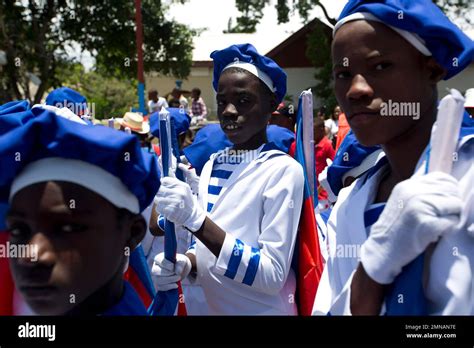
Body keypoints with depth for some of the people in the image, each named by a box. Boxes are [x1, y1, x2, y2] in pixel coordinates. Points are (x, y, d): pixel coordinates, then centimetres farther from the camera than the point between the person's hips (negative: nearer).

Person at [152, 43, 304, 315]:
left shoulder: (284, 170, -17)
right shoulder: (212, 166, 1)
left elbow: (273, 275, -23)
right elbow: (207, 246, 10)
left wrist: (195, 218, -29)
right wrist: (185, 263, -11)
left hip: (264, 310, -6)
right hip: (215, 307, 6)